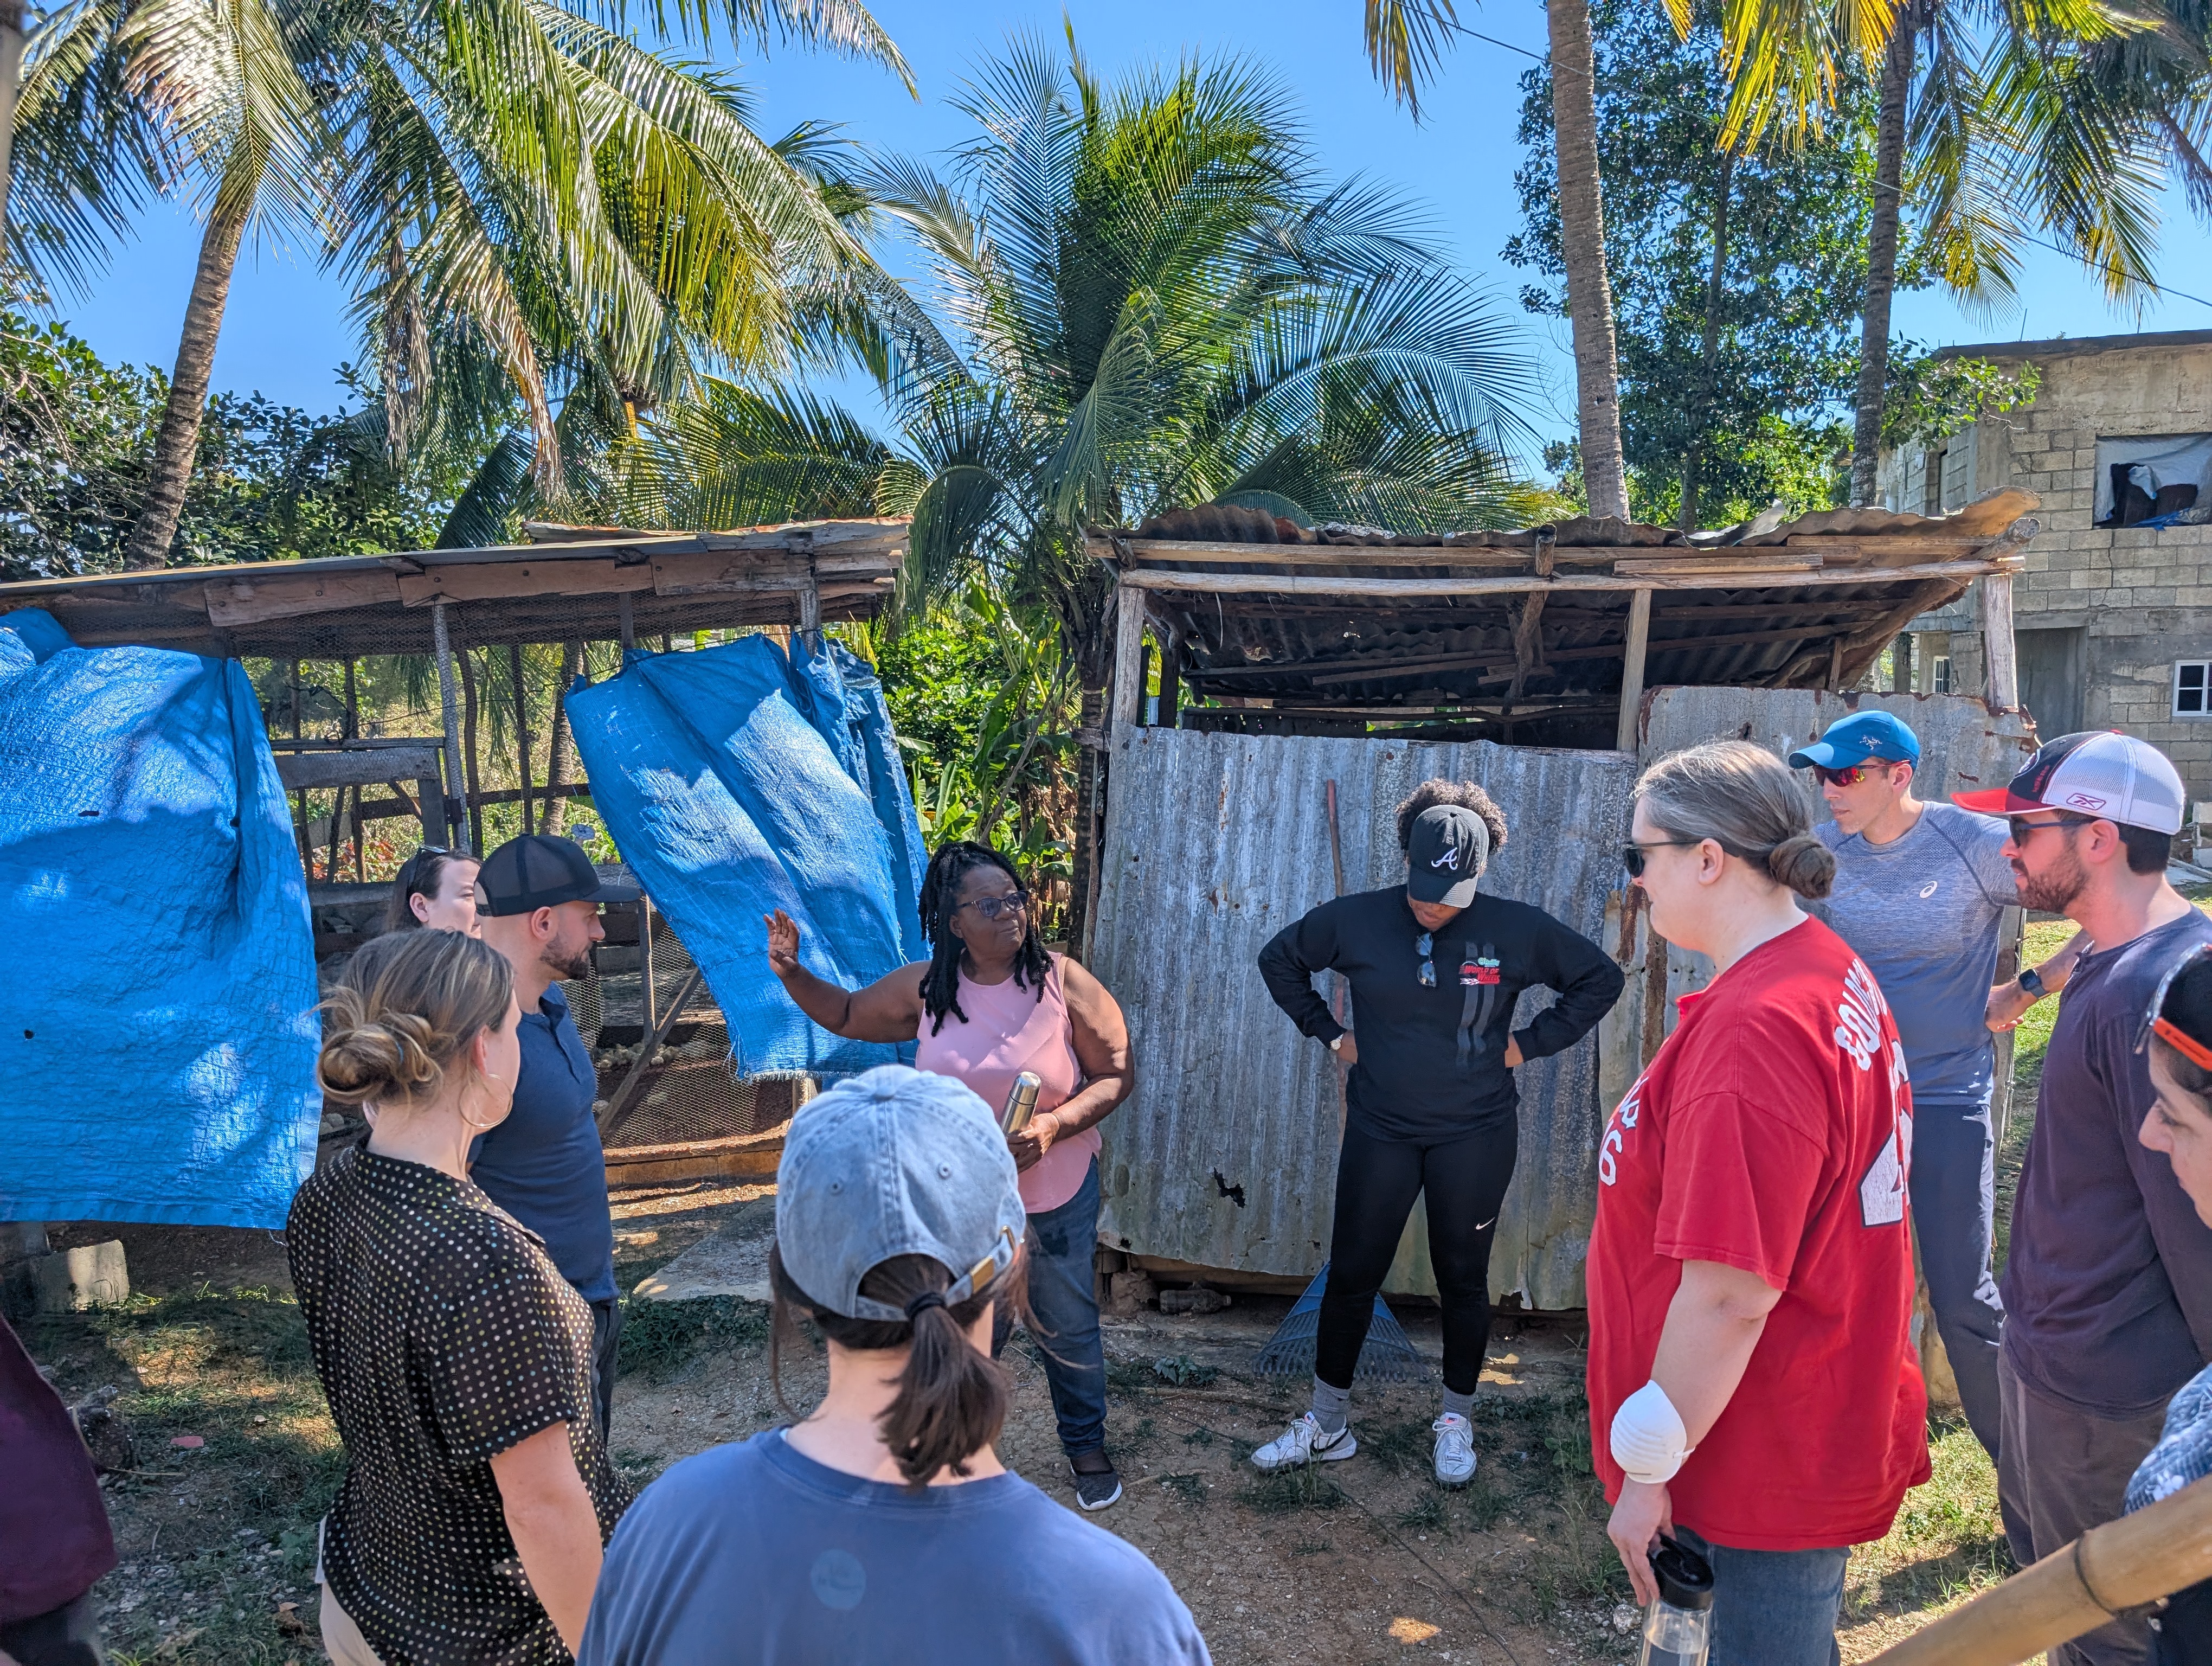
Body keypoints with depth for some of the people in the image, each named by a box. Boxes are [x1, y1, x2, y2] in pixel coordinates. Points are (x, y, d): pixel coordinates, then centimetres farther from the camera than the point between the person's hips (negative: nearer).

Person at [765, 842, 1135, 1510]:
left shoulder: (1064, 983, -16)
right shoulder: (925, 988, -7)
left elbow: (1117, 1074, -11)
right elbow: (847, 1014, 7)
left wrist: (1055, 1125, -25)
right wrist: (792, 974, -10)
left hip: (1056, 1192, -2)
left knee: (1067, 1328, 15)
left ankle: (1086, 1447, 39)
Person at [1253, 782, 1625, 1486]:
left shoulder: (1516, 930, -9)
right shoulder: (1357, 920, -7)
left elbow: (1601, 978, 3)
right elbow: (1279, 958, 8)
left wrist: (1529, 1042, -4)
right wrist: (1329, 1032, 1)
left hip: (1476, 1137, -1)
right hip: (1380, 1131, 1)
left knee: (1463, 1279, 12)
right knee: (1351, 1275, 7)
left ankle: (1456, 1421, 33)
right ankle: (1324, 1425, 23)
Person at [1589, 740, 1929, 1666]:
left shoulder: (1755, 1031, -28)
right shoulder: (1831, 971, 4)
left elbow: (1729, 1297, -29)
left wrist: (1649, 1470, -16)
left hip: (1770, 1472, -9)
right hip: (1821, 1430, 10)